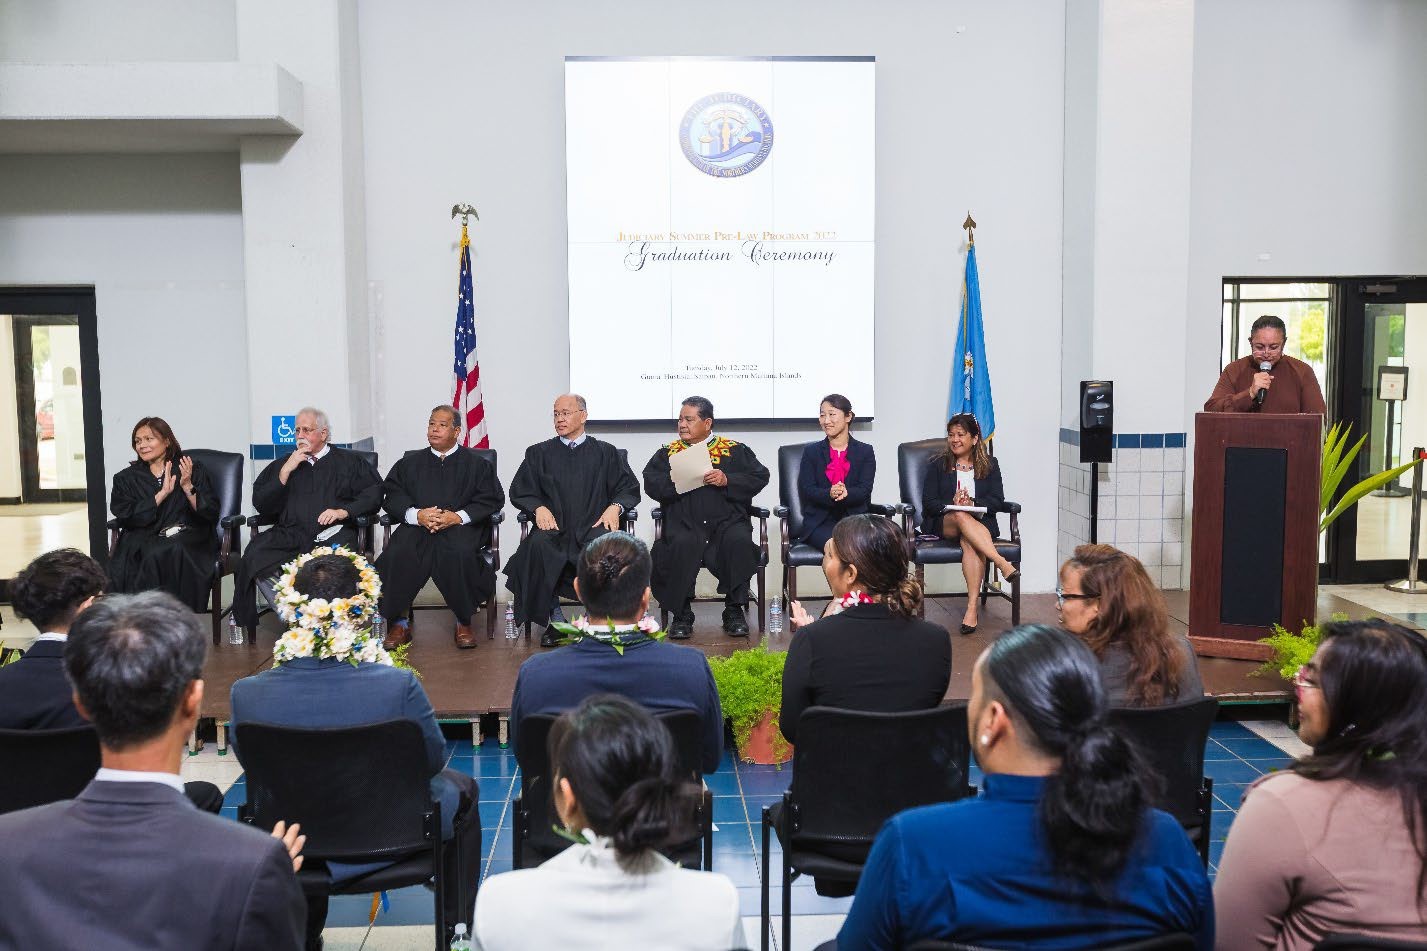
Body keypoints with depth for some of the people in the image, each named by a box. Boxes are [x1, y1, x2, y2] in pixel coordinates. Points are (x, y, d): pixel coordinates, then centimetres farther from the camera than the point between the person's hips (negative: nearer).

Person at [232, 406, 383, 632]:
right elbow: (260, 504, 15)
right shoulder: (284, 463, 26)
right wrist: (286, 471, 5)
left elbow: (374, 493, 6)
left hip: (332, 532, -2)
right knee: (254, 557, -29)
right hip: (289, 535, 3)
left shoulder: (348, 461, 19)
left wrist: (343, 511, -8)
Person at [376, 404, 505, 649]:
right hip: (417, 526, 2)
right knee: (397, 554, -30)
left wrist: (458, 516, -12)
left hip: (461, 526, -2)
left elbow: (492, 499, 4)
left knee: (460, 554, -36)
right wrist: (416, 515, -12)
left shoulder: (476, 464, 16)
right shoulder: (409, 463, 23)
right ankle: (398, 623, -19)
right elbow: (393, 496, 10)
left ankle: (464, 622, -21)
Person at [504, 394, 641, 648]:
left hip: (593, 528, -1)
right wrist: (538, 508, -7)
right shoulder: (539, 453, 20)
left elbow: (629, 488, 12)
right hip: (554, 528, 1)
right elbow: (519, 491, 14)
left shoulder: (606, 453, 19)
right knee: (537, 544, -34)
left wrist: (615, 507, -9)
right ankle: (554, 619, -20)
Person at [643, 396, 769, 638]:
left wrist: (727, 480, -8)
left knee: (739, 540, -32)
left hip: (727, 520, 0)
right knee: (682, 544, -33)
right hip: (684, 522, 0)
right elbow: (651, 484, 6)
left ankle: (734, 611, -17)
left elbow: (760, 477, 6)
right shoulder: (667, 453, 19)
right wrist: (678, 480, -11)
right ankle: (682, 613, -19)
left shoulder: (734, 450, 15)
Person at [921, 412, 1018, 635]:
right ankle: (1002, 563, -50)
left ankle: (972, 606, -44)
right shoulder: (938, 465, 14)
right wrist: (952, 505, -17)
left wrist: (973, 504, -16)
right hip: (943, 524, 0)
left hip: (980, 523, 0)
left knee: (970, 541, -36)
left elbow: (997, 500, 3)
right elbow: (928, 502, 4)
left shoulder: (989, 464, 15)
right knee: (961, 516, -37)